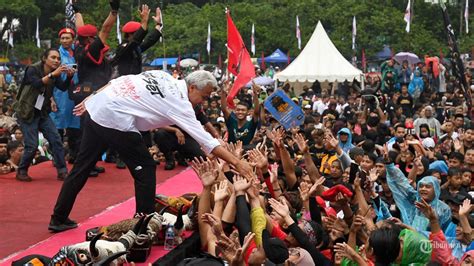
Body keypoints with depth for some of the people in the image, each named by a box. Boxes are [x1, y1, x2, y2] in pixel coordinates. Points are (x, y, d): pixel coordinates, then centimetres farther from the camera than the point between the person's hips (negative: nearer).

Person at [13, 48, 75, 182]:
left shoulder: (55, 73, 2)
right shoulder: (32, 69, -14)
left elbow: (63, 87, -15)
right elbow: (37, 84, -33)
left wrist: (69, 77, -33)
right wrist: (53, 74, -45)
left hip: (42, 113, 6)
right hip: (26, 112, -6)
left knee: (56, 140, -7)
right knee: (32, 145, -11)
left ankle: (62, 172, -3)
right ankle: (21, 171, 10)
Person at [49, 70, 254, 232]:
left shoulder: (162, 76, 15)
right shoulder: (179, 102, -5)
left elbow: (117, 81, 15)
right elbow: (206, 140, -7)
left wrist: (89, 100, 20)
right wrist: (236, 163, -6)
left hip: (94, 108, 8)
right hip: (114, 121, -8)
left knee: (82, 166, 18)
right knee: (145, 168, 6)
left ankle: (59, 219, 28)